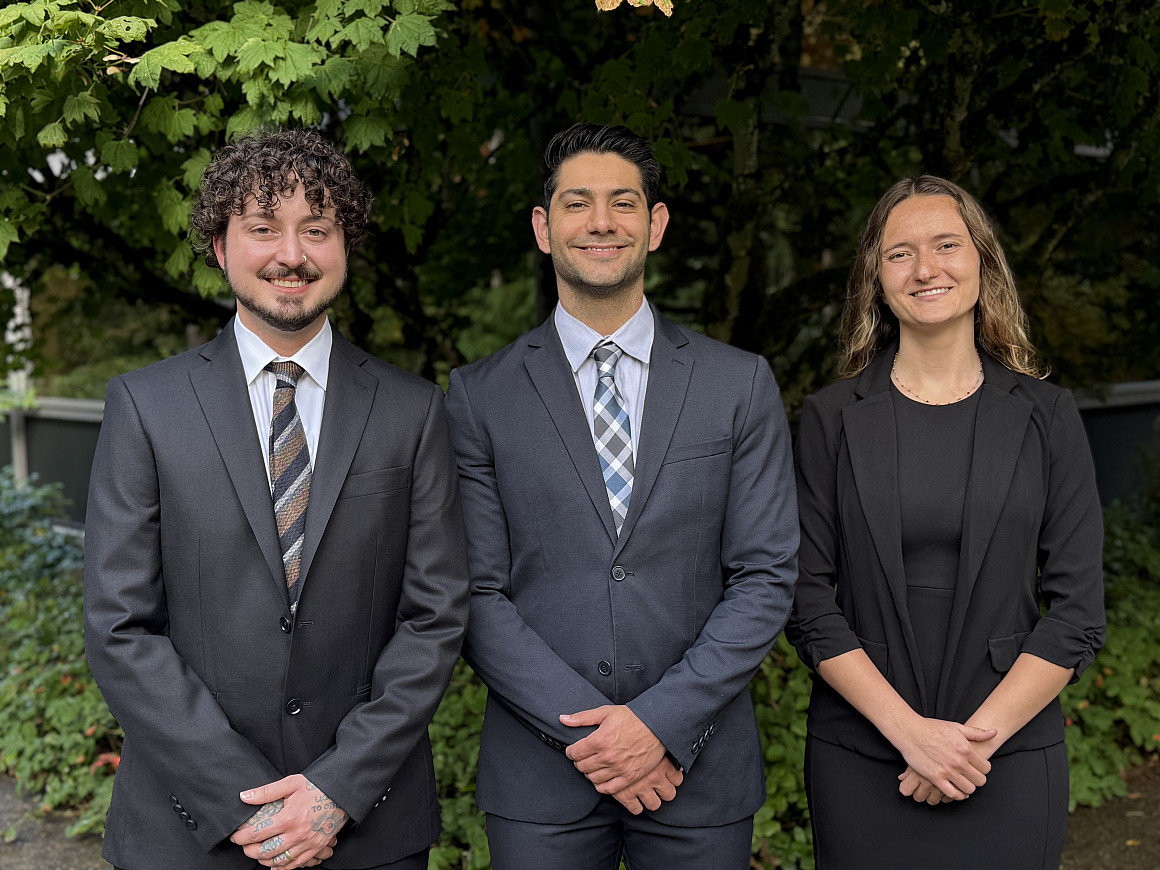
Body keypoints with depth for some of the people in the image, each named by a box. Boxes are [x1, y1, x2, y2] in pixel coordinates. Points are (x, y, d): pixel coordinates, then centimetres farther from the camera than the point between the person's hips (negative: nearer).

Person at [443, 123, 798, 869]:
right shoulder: (480, 396, -1)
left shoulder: (741, 385, 1)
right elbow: (476, 594, -4)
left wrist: (663, 722, -11)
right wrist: (587, 728, -12)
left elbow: (766, 578, -2)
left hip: (701, 771, 1)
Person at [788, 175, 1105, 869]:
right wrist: (910, 730, -13)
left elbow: (1078, 611, -2)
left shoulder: (1047, 416, 1)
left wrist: (977, 734, -10)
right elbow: (808, 602, -4)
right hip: (858, 755, 0)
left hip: (1011, 753, 0)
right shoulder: (832, 419, 0)